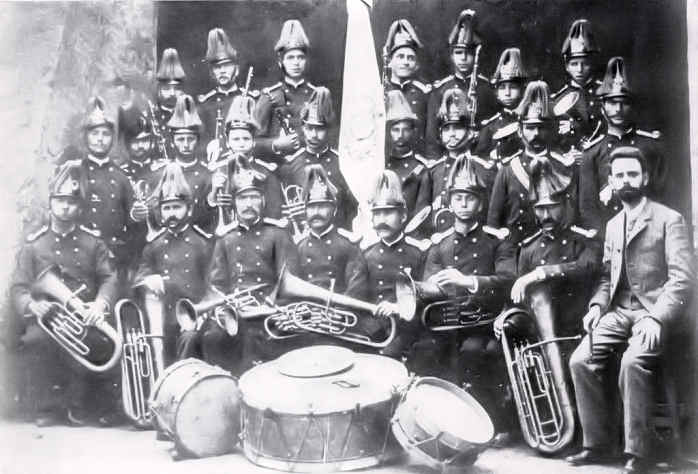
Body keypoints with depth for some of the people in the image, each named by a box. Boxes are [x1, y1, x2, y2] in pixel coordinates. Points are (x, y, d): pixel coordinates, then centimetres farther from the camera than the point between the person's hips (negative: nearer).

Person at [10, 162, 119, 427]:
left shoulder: (93, 243, 10)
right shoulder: (33, 244, 10)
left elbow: (109, 278, -1)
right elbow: (18, 287, 4)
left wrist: (101, 303, -23)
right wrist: (31, 304, -21)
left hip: (83, 316, 0)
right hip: (46, 316, 0)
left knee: (93, 338, -32)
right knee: (35, 339, -33)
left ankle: (79, 407, -6)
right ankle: (48, 408, -13)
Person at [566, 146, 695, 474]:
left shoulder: (669, 219, -1)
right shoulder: (613, 225, 19)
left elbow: (683, 278, -10)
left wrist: (656, 318, -23)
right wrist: (597, 305, -2)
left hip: (654, 313, -6)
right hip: (619, 312, 6)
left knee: (633, 362, -32)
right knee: (580, 361, -15)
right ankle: (598, 443, 0)